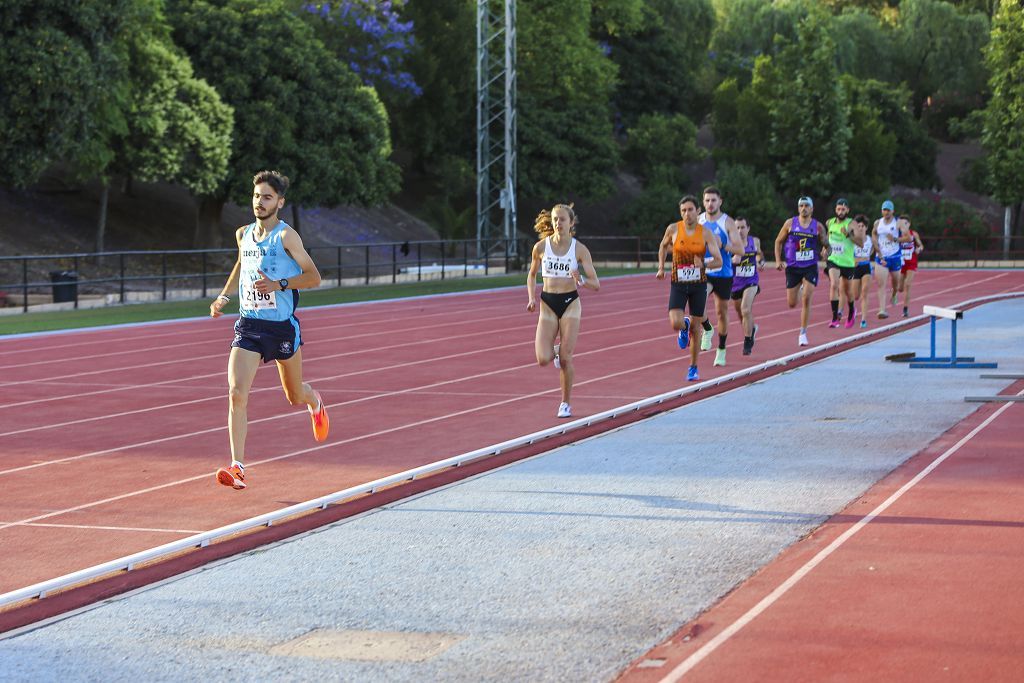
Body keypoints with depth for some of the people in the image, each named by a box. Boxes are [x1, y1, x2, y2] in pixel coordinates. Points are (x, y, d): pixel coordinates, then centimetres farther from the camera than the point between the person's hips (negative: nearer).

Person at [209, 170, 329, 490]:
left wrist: (279, 284, -26)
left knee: (294, 396, 15)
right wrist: (223, 297, 19)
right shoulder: (243, 234, 6)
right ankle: (238, 466, -15)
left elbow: (313, 277, -12)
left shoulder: (286, 236, -11)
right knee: (236, 394, -16)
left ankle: (315, 403, 54)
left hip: (282, 326, -3)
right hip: (247, 325, 3)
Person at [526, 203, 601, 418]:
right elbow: (532, 275, 15)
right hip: (547, 304, 2)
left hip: (570, 303, -1)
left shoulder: (579, 249, -6)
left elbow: (596, 284, -6)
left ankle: (566, 404, 13)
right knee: (543, 359, -11)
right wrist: (531, 298, 0)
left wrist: (581, 281, -27)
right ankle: (555, 352, 26)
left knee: (566, 358, -4)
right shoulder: (541, 247, -2)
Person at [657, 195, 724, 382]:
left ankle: (693, 368, 22)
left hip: (699, 284, 0)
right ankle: (684, 326, 22)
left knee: (695, 328, 6)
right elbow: (663, 245, 16)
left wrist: (704, 264, -28)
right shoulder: (673, 229, -5)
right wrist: (661, 267, 11)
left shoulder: (706, 233, -7)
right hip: (678, 284, 0)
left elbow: (719, 261, -9)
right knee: (676, 324, -18)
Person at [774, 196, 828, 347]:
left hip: (810, 267, -1)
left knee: (806, 299, -15)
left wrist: (826, 250, -15)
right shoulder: (790, 223, 0)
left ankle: (803, 333, -6)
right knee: (791, 304, 5)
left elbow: (826, 244, 9)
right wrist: (778, 260, 0)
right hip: (793, 267, 1)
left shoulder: (818, 227, 0)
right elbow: (778, 241, 10)